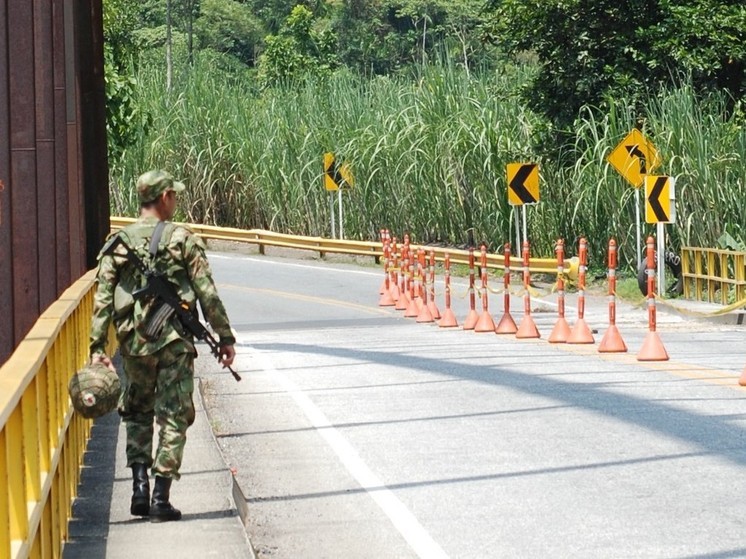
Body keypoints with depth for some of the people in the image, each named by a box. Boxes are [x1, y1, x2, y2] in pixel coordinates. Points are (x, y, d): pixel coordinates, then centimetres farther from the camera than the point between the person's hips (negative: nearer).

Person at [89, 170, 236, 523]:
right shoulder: (183, 239, -4)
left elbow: (103, 299, -1)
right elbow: (207, 294, -6)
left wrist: (97, 348, -1)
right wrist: (225, 337, 1)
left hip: (133, 342, 3)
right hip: (174, 341, -3)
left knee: (136, 413, 20)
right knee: (173, 417, 4)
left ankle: (140, 484, 6)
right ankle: (161, 499, 0)